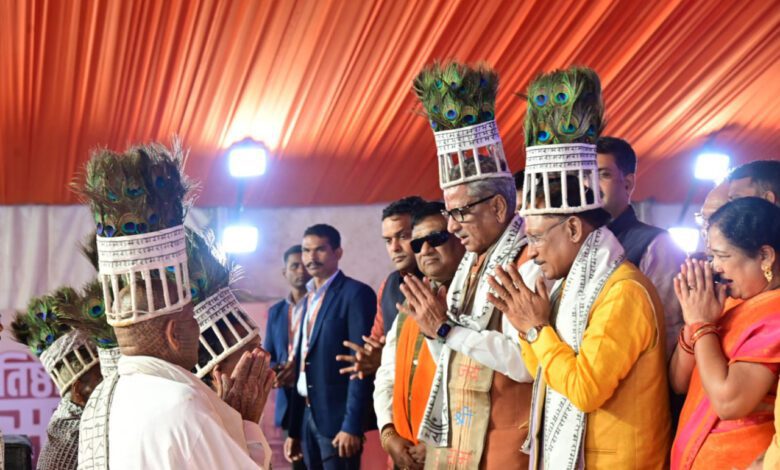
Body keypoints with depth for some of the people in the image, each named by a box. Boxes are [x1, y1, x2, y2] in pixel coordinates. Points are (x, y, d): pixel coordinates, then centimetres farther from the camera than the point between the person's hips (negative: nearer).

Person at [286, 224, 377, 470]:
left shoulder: (355, 293, -7)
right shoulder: (310, 298, 17)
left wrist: (352, 425, -20)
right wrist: (294, 430, 13)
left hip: (337, 417, -7)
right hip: (308, 415, 7)